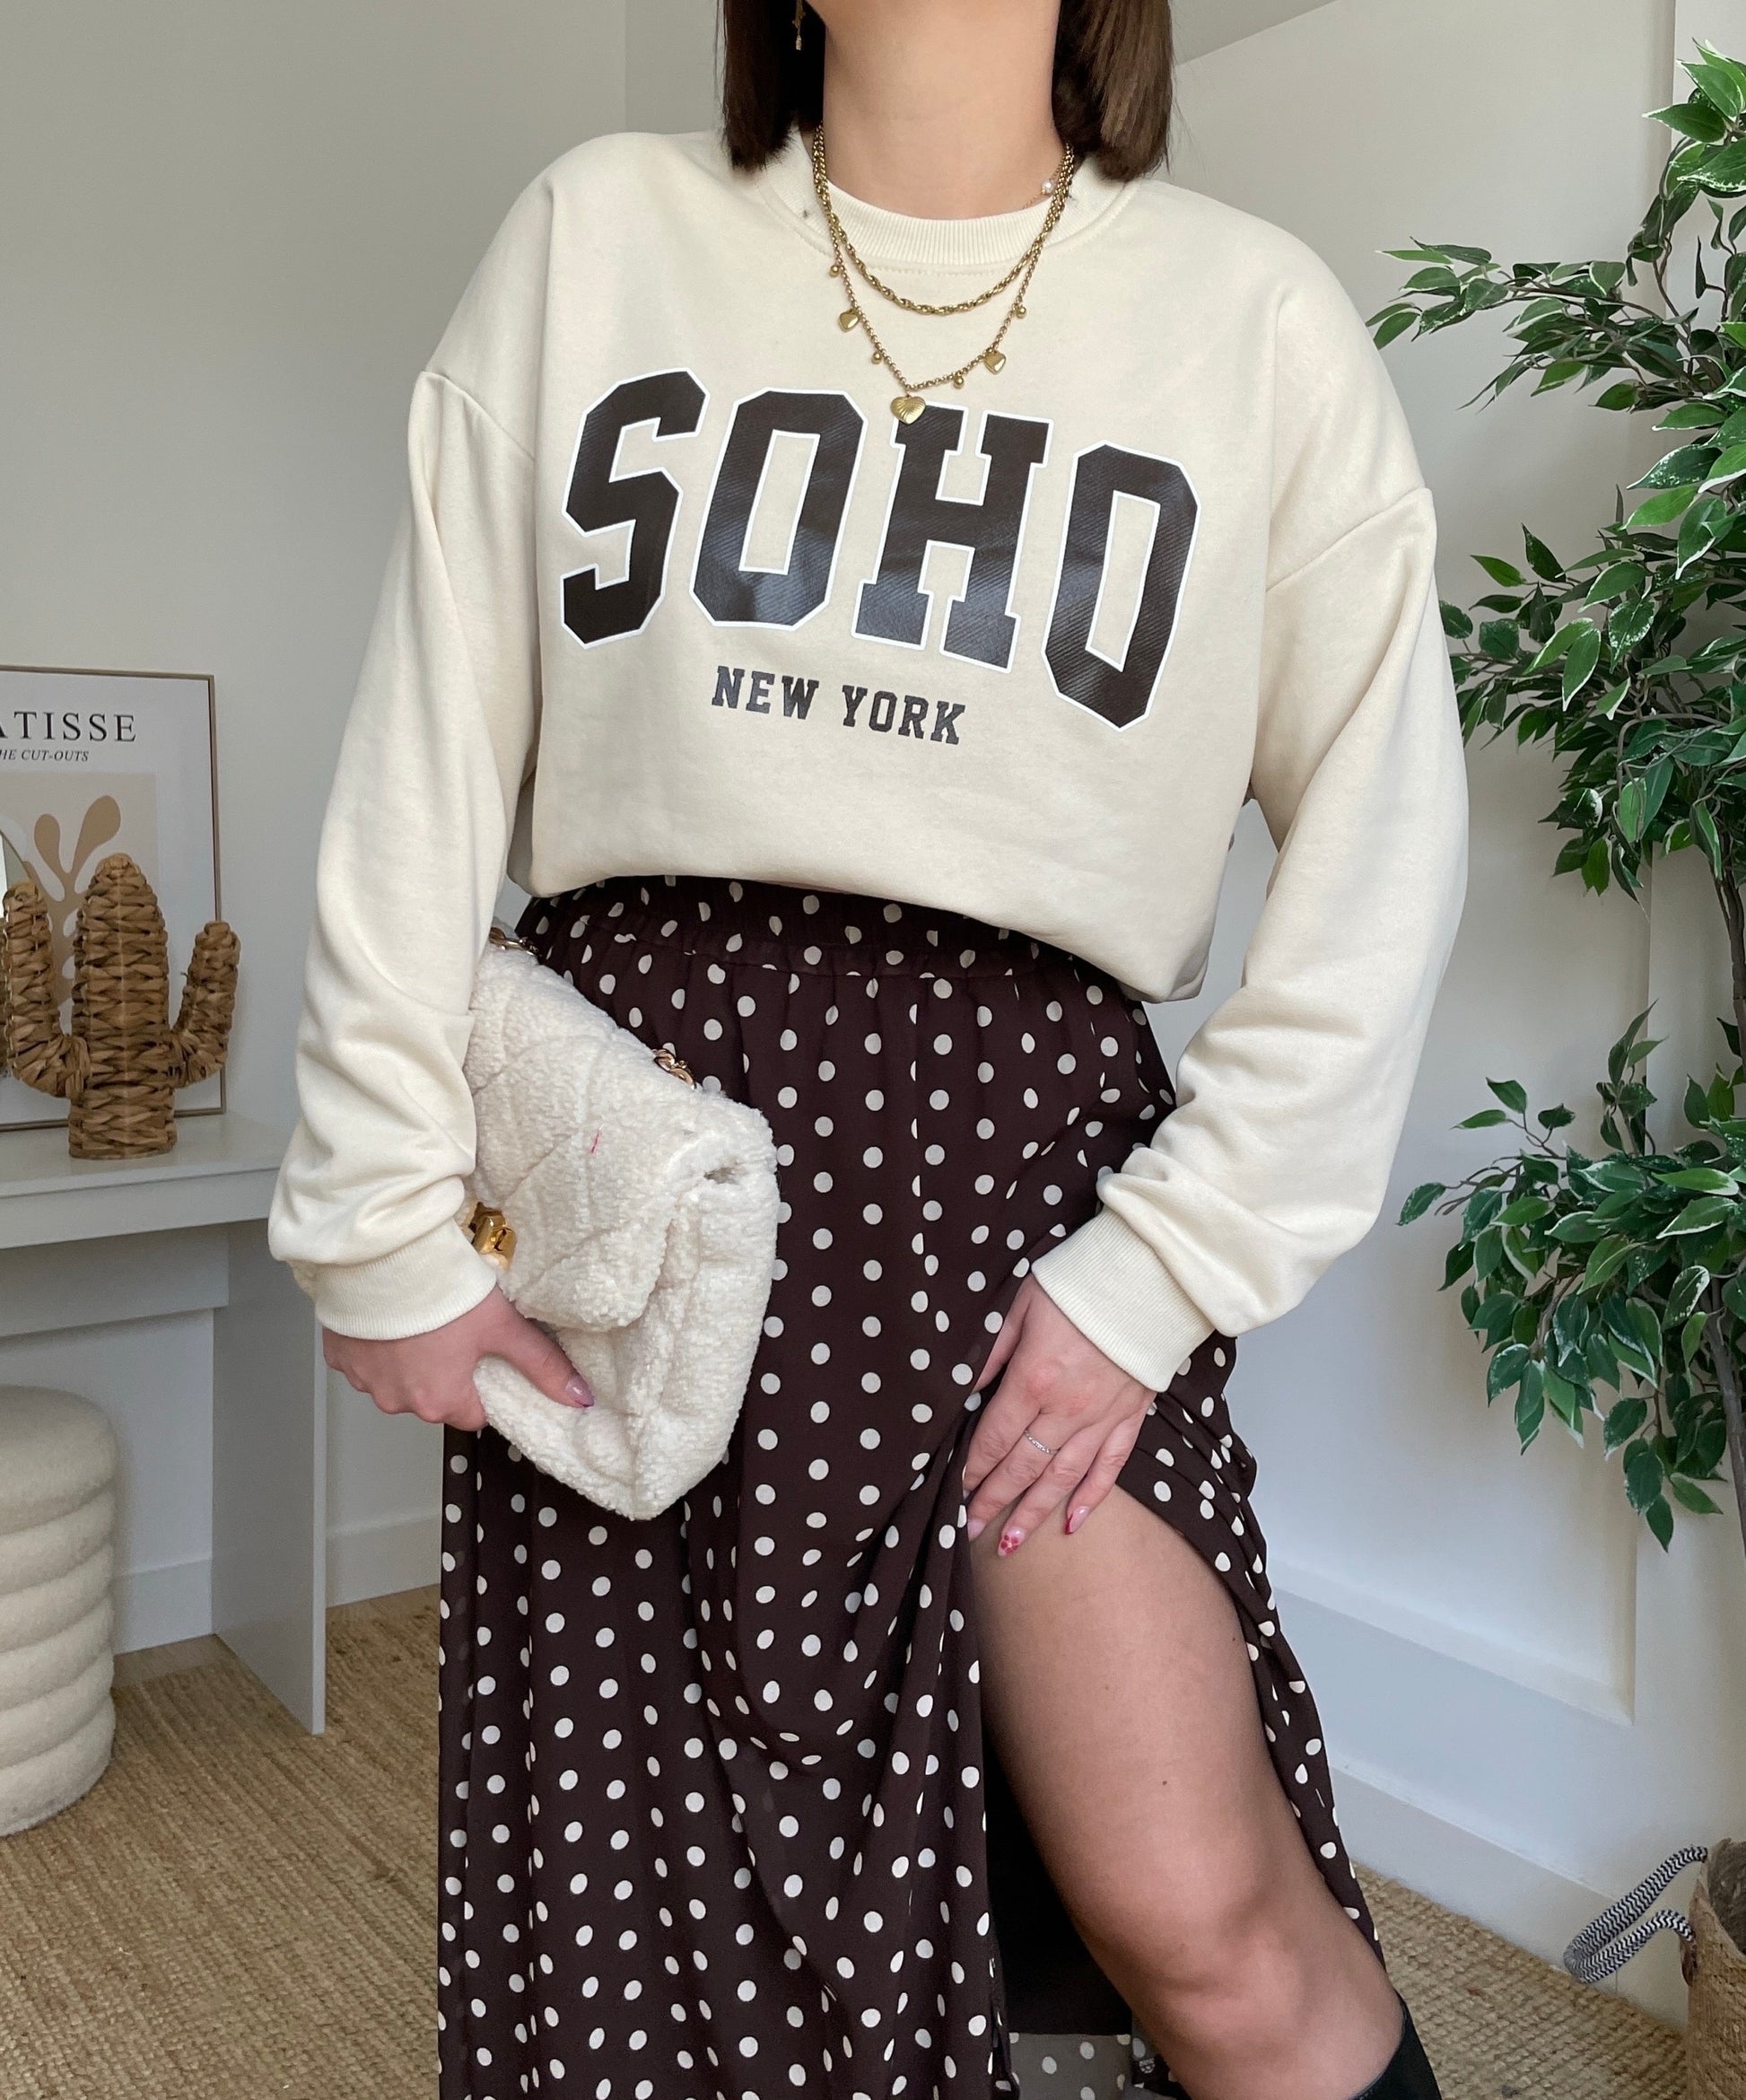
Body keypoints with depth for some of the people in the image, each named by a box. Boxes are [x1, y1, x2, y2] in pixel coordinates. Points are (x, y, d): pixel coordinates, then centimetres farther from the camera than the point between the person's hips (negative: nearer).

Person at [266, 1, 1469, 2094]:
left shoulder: (1254, 313, 5)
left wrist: (1171, 1260, -5)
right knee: (635, 1915, 10)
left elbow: (1382, 843, 2)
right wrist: (384, 1212, 0)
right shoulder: (595, 232, 9)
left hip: (1025, 1141, -1)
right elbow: (423, 759, 4)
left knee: (1203, 1925, -6)